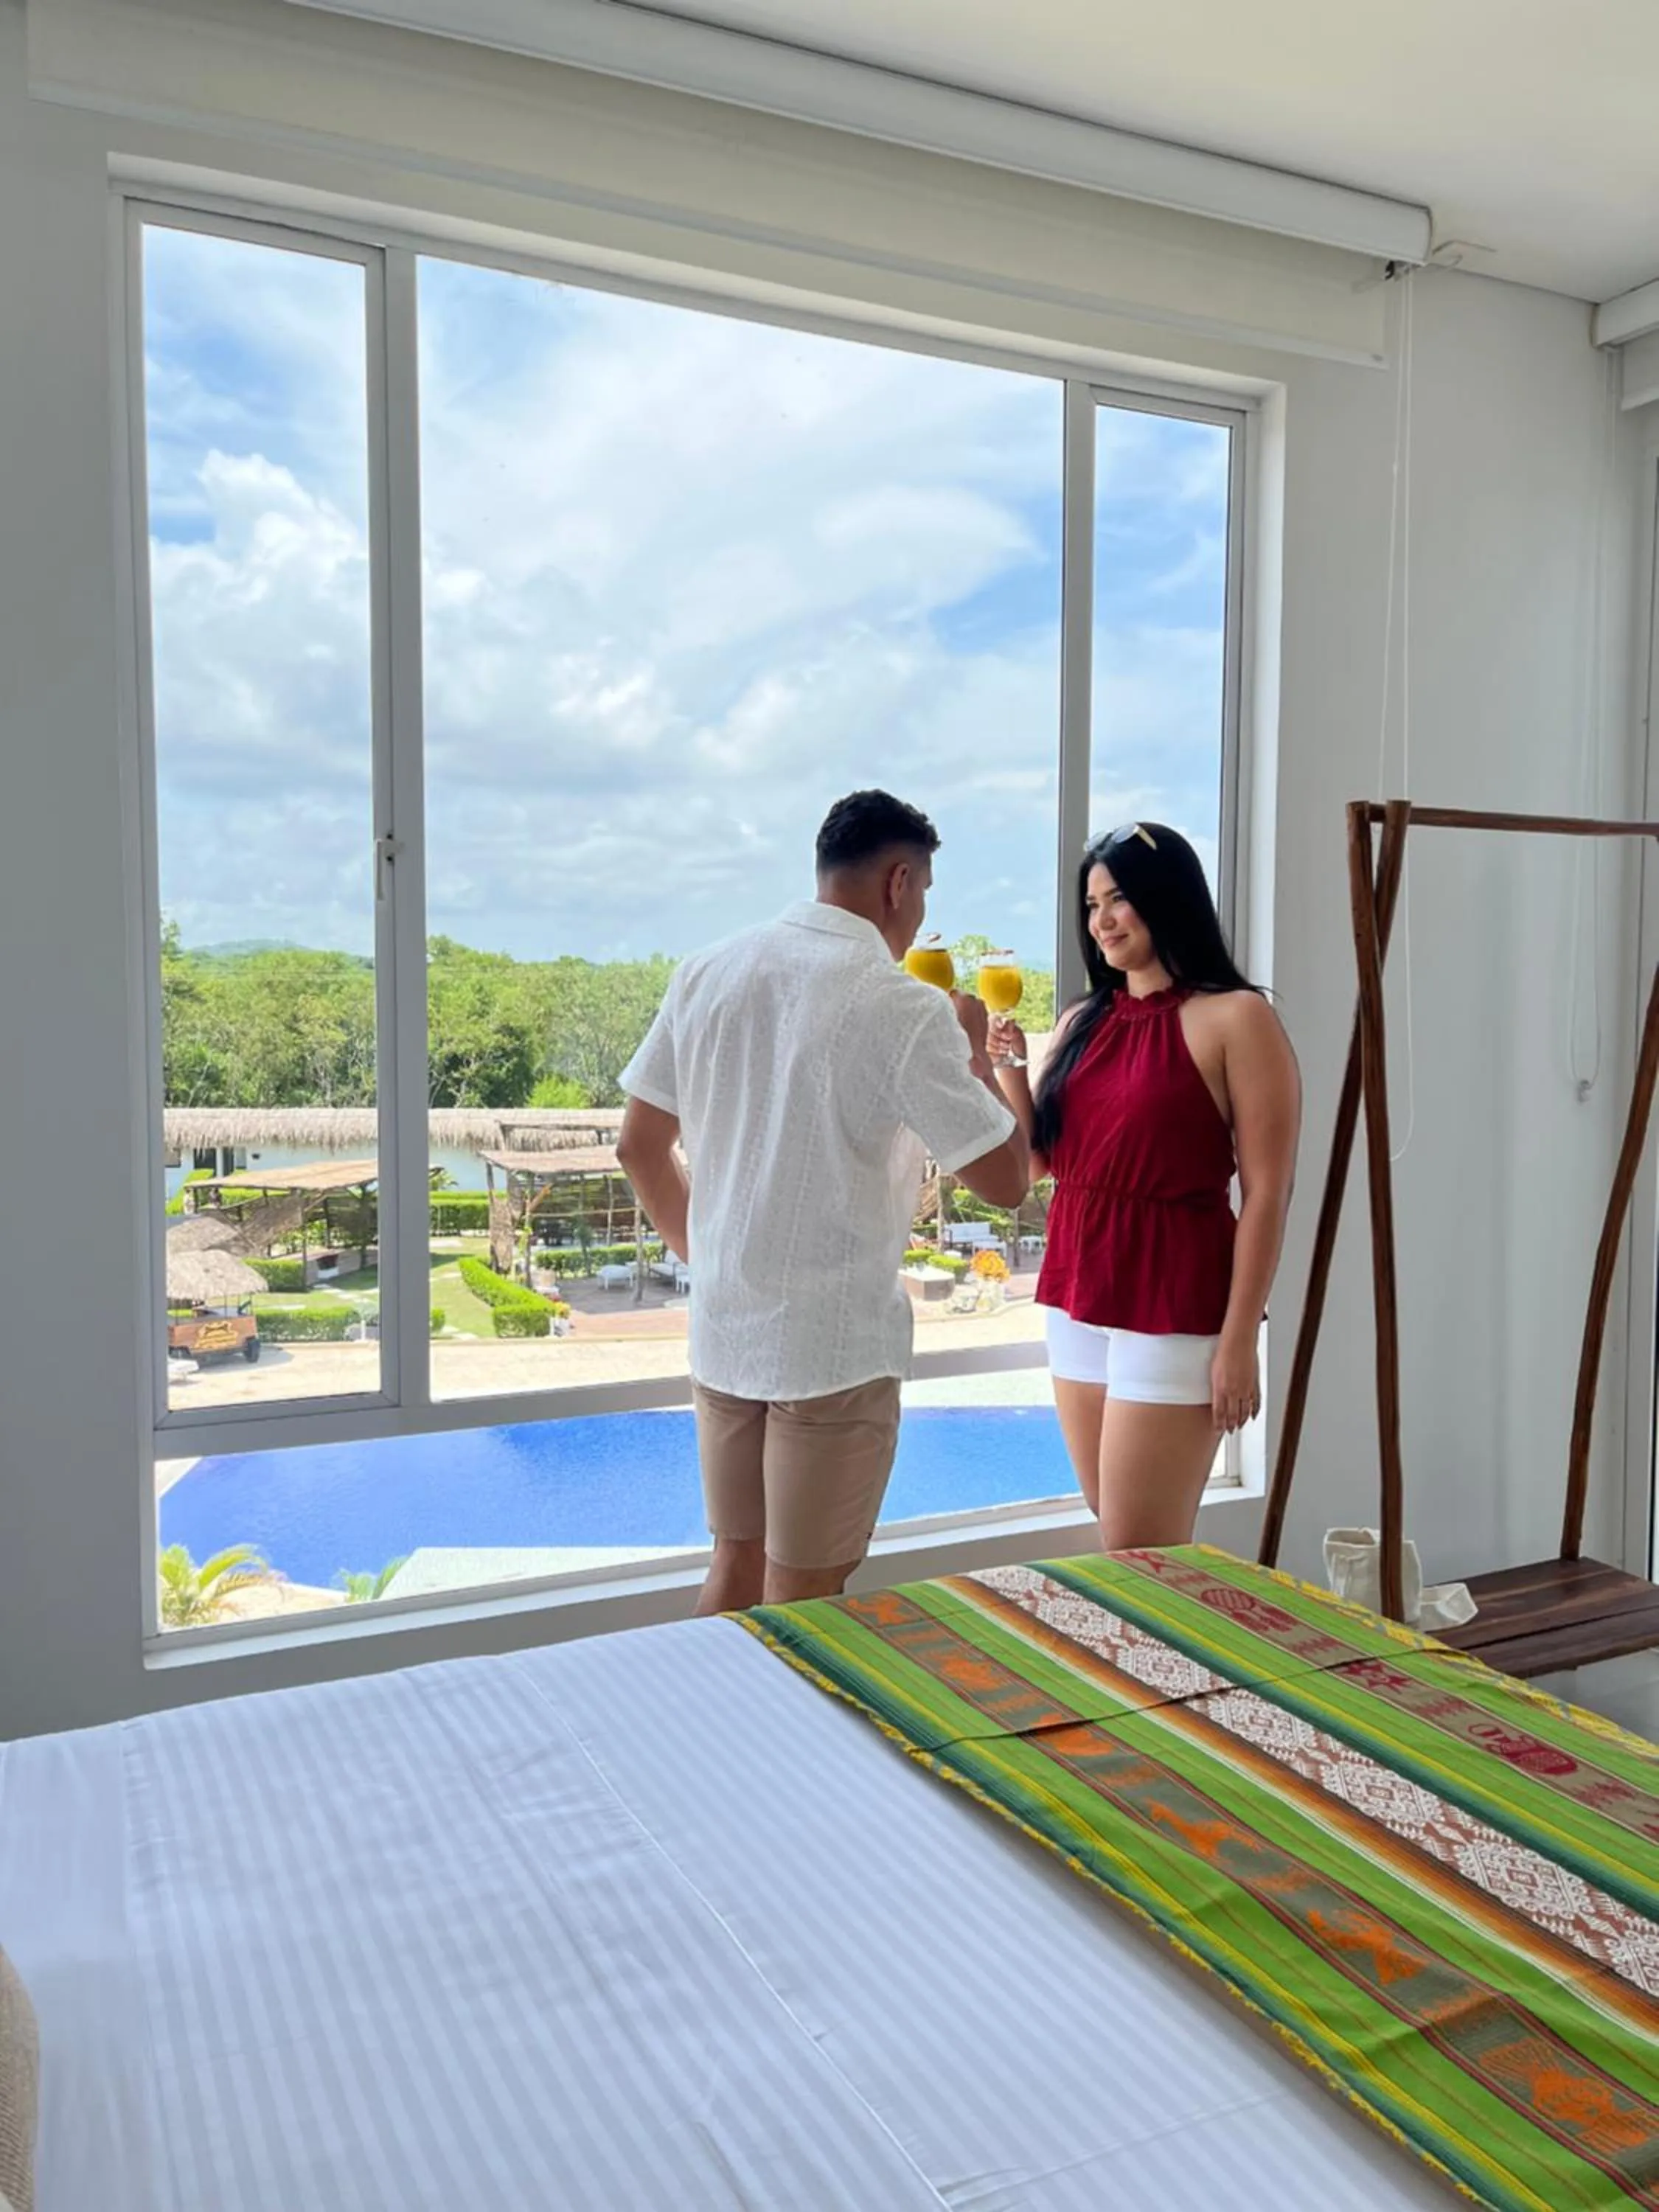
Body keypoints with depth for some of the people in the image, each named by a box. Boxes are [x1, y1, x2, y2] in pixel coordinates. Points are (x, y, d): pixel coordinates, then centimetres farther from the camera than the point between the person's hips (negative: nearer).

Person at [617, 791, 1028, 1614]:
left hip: (721, 1329, 6)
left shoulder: (706, 974, 2)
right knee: (799, 1601, 9)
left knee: (735, 1570, 20)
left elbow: (640, 1148, 8)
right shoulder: (905, 1008, -15)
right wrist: (975, 1053, 5)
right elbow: (1005, 1179, -10)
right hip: (840, 1341, -6)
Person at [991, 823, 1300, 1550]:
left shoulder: (1236, 1019, -8)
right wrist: (1005, 1065, -1)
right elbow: (1040, 1161, 13)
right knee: (1118, 1541, 13)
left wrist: (1239, 1339, -14)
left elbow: (1266, 1194, -11)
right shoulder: (1081, 1022, 11)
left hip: (1173, 1314, -6)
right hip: (1076, 1304, 6)